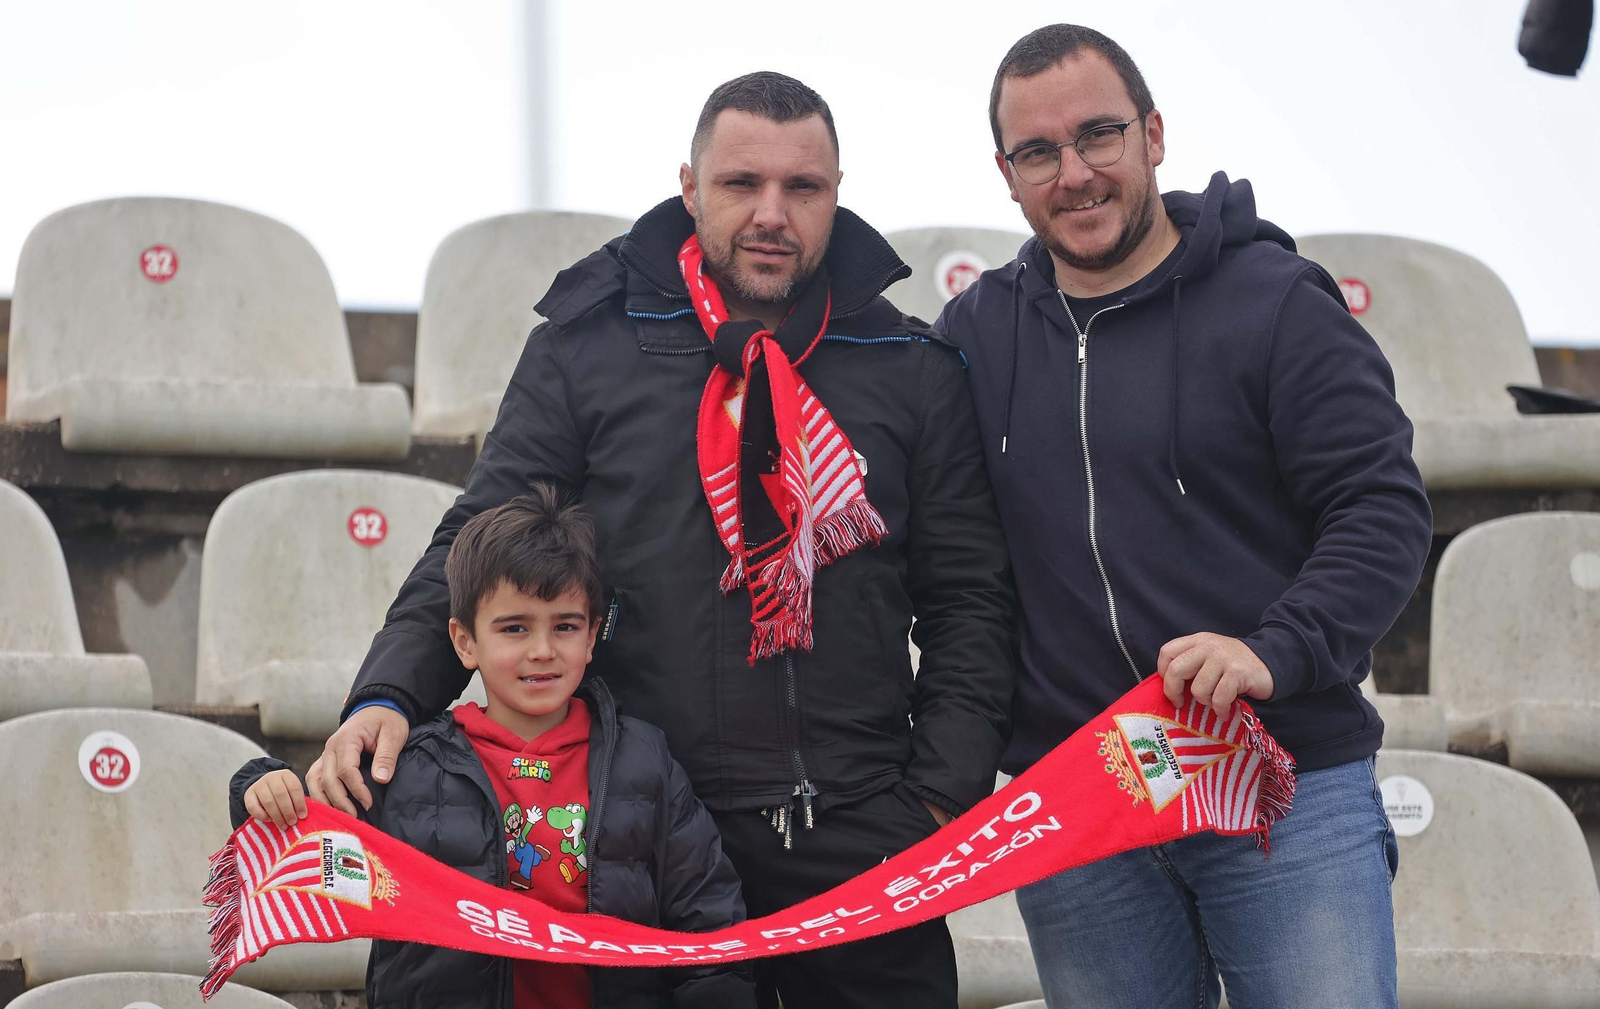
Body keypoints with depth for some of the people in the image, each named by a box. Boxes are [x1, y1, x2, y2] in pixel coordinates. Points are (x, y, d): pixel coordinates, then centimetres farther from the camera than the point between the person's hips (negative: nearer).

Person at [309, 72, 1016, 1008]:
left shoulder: (913, 369, 8)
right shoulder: (586, 350, 5)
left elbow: (967, 596, 9)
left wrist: (943, 793, -1)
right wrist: (390, 696, -11)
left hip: (863, 840, 1)